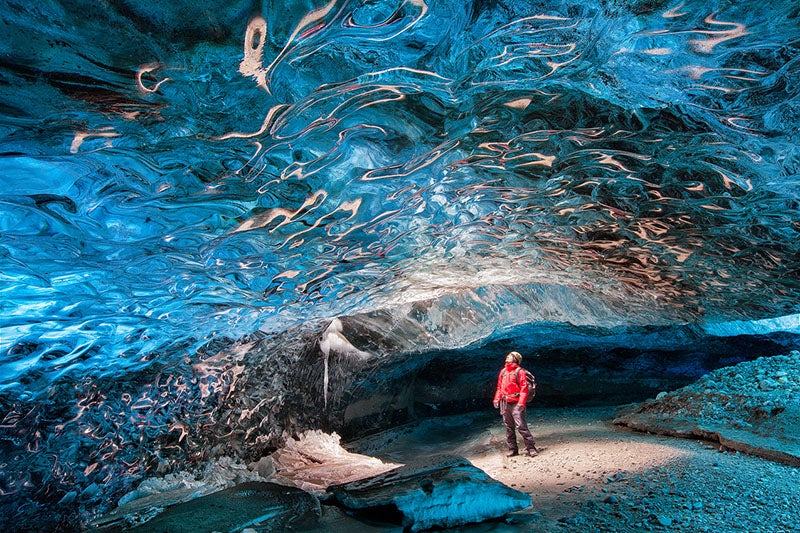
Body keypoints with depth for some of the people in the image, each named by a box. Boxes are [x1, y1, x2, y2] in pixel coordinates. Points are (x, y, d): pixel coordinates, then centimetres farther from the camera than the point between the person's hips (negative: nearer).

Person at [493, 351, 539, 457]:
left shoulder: (519, 371, -4)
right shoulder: (503, 371, 15)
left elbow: (524, 388, -10)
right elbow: (499, 387, 19)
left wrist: (521, 403, -17)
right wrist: (497, 399, 11)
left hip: (516, 403, -6)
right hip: (504, 403, 7)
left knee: (521, 426, -12)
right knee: (509, 428, 9)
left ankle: (531, 447, -3)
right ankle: (512, 449, 17)